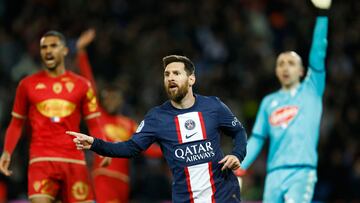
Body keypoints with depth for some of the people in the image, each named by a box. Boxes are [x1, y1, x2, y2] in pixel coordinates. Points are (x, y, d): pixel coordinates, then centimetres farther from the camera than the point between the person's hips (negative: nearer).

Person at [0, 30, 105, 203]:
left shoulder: (81, 85, 10)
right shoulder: (28, 85, 10)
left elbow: (93, 125, 10)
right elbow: (16, 124, 14)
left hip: (74, 160, 1)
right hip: (41, 160, -1)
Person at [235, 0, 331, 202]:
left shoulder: (311, 90, 9)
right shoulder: (269, 102, 19)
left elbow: (318, 56, -2)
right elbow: (257, 139, 18)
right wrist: (240, 169, 8)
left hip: (302, 172, -4)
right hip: (274, 173, 4)